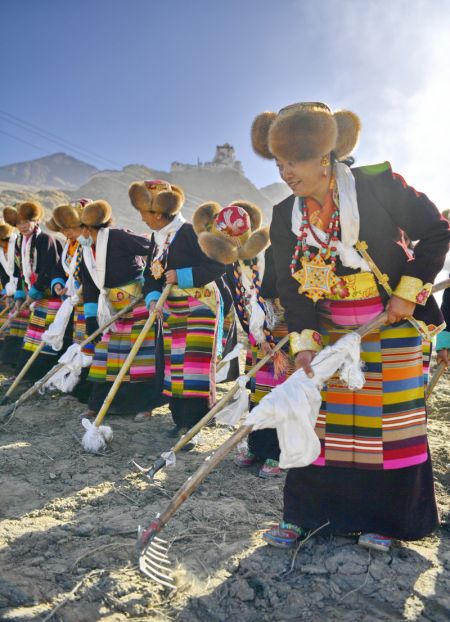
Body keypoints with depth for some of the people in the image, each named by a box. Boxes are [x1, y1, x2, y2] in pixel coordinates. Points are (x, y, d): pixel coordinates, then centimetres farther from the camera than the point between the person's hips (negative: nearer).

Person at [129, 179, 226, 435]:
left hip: (199, 306, -8)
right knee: (174, 362, 9)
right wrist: (153, 298, -9)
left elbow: (218, 266, -20)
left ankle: (193, 422, -3)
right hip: (171, 308, 8)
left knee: (195, 361, -9)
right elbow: (151, 273, 11)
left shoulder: (190, 232, -16)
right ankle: (180, 419, 19)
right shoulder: (157, 238, 10)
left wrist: (181, 276, -21)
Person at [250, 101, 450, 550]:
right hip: (327, 328, 3)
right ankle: (304, 513, 21)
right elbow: (291, 289, -4)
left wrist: (408, 291, -12)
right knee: (318, 419, 6)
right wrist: (304, 343, -15)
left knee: (391, 420, 4)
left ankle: (383, 520, 23)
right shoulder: (285, 217, -2)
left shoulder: (380, 185, -13)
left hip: (391, 324, -3)